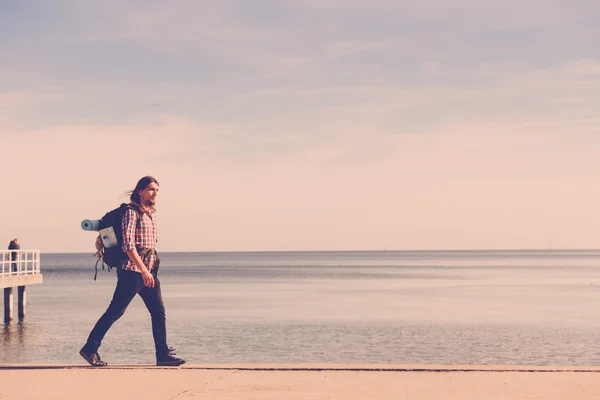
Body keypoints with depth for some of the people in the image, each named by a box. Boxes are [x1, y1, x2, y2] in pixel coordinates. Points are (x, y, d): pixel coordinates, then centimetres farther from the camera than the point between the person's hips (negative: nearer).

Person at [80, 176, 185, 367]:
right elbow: (128, 244, -19)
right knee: (115, 311, -4)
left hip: (150, 271, 8)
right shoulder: (132, 212, -10)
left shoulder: (150, 213, 16)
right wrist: (143, 269, -25)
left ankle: (163, 354, 6)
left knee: (159, 311, 4)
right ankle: (90, 349, 4)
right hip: (133, 271, -8)